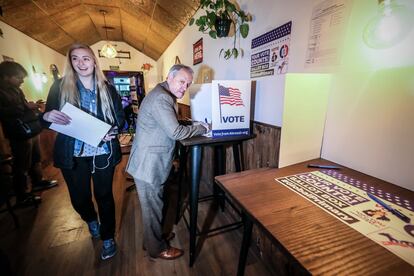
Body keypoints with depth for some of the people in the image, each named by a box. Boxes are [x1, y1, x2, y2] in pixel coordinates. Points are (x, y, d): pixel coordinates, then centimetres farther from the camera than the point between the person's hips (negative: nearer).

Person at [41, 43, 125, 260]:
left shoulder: (108, 88, 2)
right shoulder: (60, 86, 1)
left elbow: (120, 116, 4)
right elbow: (47, 116, 3)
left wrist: (114, 130, -15)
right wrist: (48, 116, -21)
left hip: (103, 153, 0)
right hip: (72, 155, 1)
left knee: (104, 195, 9)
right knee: (78, 197, 14)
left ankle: (108, 237, 31)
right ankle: (91, 220, 49)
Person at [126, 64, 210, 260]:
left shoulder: (163, 95, 13)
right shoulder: (161, 98, -21)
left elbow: (169, 127, 14)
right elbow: (176, 132, -25)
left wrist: (195, 127, 4)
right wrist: (203, 128, -12)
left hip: (152, 161, 10)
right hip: (148, 163, -10)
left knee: (154, 203, 24)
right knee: (152, 206, 8)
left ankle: (155, 236, 45)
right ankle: (157, 248, 30)